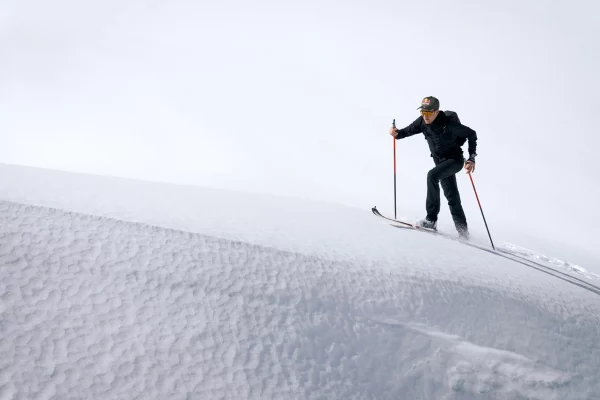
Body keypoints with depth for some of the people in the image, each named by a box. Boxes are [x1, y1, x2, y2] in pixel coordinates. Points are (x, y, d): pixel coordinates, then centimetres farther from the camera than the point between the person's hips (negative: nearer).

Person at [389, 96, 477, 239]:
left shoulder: (449, 123, -25)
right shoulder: (422, 121, -10)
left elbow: (471, 134, -17)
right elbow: (408, 130, 1)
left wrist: (471, 158, -23)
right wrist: (397, 133, -23)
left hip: (455, 160, -7)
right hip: (440, 161, 7)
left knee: (432, 175, -31)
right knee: (452, 198, 10)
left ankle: (431, 219, -27)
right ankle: (463, 233, 20)